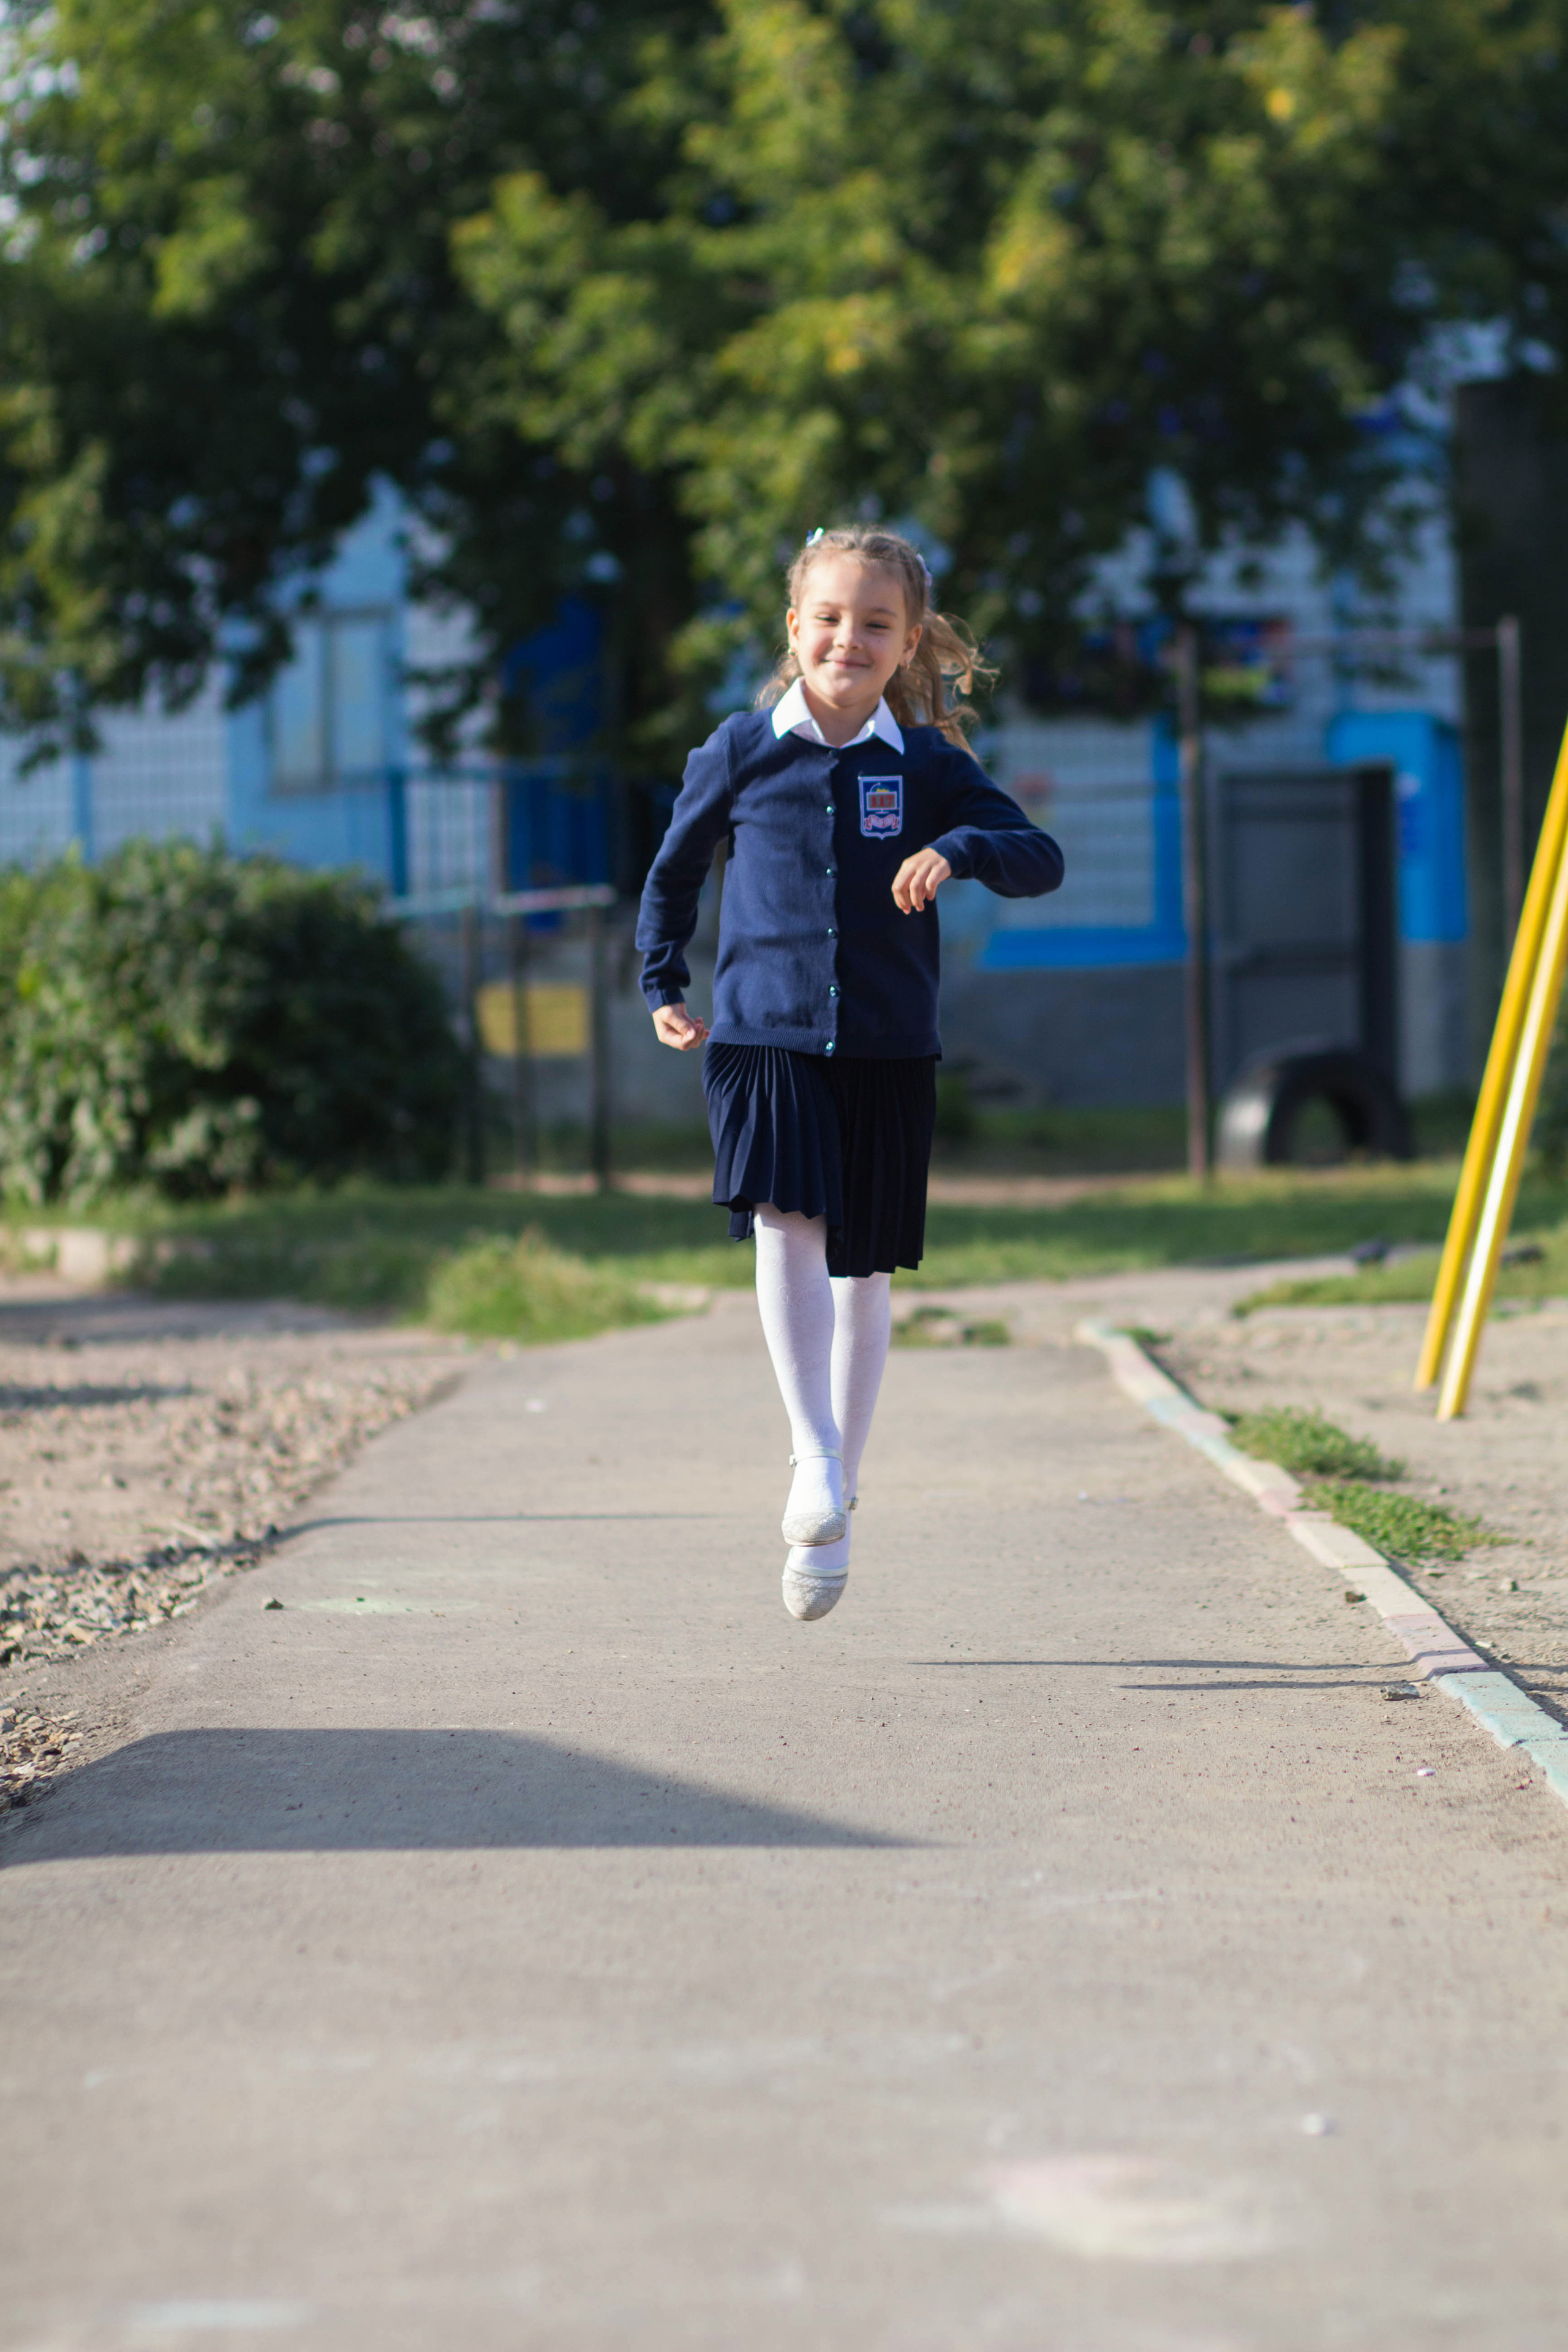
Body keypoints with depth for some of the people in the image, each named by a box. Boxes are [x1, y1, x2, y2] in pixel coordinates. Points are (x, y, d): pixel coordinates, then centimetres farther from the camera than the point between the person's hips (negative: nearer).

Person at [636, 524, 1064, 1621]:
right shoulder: (743, 750, 2)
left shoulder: (930, 766, 2)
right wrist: (663, 986, 14)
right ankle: (816, 1454, -25)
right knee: (788, 1225, -23)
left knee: (863, 1268, 7)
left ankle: (833, 1506, 18)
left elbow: (1042, 859, -6)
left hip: (889, 1049, 1)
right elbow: (676, 869, 17)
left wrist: (957, 850, -24)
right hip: (763, 1035, -1)